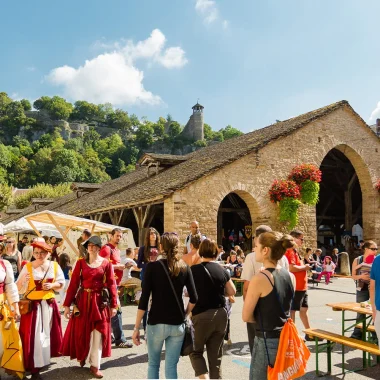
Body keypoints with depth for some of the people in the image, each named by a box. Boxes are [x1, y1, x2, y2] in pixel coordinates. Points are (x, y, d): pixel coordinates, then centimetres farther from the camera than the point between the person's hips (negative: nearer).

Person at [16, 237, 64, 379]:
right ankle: (34, 367, 4)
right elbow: (18, 288, -6)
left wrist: (51, 285, -10)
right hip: (32, 305, -3)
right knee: (33, 335, -4)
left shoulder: (54, 266, 1)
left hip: (49, 304, 3)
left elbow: (61, 284, 9)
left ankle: (44, 357, 36)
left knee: (48, 333, 14)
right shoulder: (27, 267, -5)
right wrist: (22, 280, -26)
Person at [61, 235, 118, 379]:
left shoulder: (106, 263, -1)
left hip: (100, 302, 0)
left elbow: (111, 285, -1)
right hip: (83, 301, 1)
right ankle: (82, 357, 39)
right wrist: (67, 304, -7)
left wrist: (113, 305, -4)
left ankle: (95, 365, 16)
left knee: (98, 334, 3)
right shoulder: (80, 262, 0)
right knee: (81, 332, 11)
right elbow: (73, 284, -4)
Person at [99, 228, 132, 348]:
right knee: (116, 310, -9)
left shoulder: (117, 249, 18)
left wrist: (121, 266, 11)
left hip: (114, 283, 10)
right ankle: (120, 340, -5)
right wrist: (118, 267, -18)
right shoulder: (106, 248, -13)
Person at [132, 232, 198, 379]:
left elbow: (144, 299, -10)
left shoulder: (152, 266, -7)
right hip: (177, 324, 2)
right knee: (171, 367, 10)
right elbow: (194, 298, -1)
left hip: (156, 323, -2)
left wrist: (136, 327, -6)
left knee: (153, 364, 17)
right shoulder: (184, 268, 1)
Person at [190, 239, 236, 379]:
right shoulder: (222, 270, 2)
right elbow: (232, 291, 8)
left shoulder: (194, 269, -9)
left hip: (202, 315, -4)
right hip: (221, 314, 4)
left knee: (196, 351, 13)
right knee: (216, 354, 13)